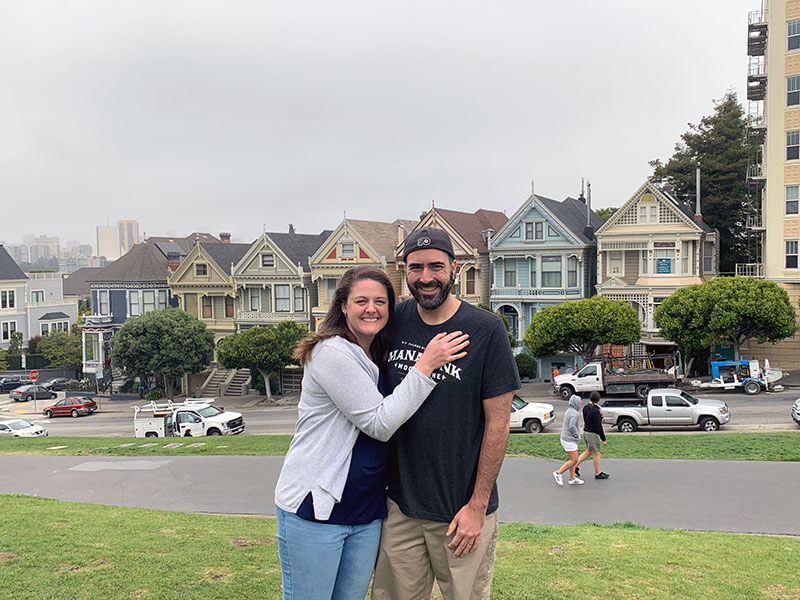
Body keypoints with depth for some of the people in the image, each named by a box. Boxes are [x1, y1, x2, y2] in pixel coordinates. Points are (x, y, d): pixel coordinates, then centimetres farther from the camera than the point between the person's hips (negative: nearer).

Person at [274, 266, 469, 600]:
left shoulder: (379, 358, 11)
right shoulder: (331, 352, -15)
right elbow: (379, 424, -18)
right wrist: (426, 366, -17)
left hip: (366, 512, 8)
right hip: (314, 509, -8)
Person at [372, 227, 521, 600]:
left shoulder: (486, 329, -10)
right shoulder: (394, 321, 1)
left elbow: (498, 422, -8)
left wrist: (477, 506, -9)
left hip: (462, 512, -3)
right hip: (400, 505, 3)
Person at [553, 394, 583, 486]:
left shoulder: (569, 411, 12)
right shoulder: (574, 413, -18)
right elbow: (572, 427, -29)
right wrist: (577, 436, -14)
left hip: (566, 438, 10)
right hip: (570, 440, -10)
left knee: (573, 460, 12)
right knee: (574, 460, -4)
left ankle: (572, 479, 16)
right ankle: (558, 473, 1)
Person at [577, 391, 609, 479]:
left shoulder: (586, 408, 2)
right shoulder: (595, 411, -23)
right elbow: (598, 426, -21)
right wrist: (603, 439, -14)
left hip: (586, 432, 8)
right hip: (593, 434, -8)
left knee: (588, 452, 22)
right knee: (597, 454, 7)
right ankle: (597, 474, 19)